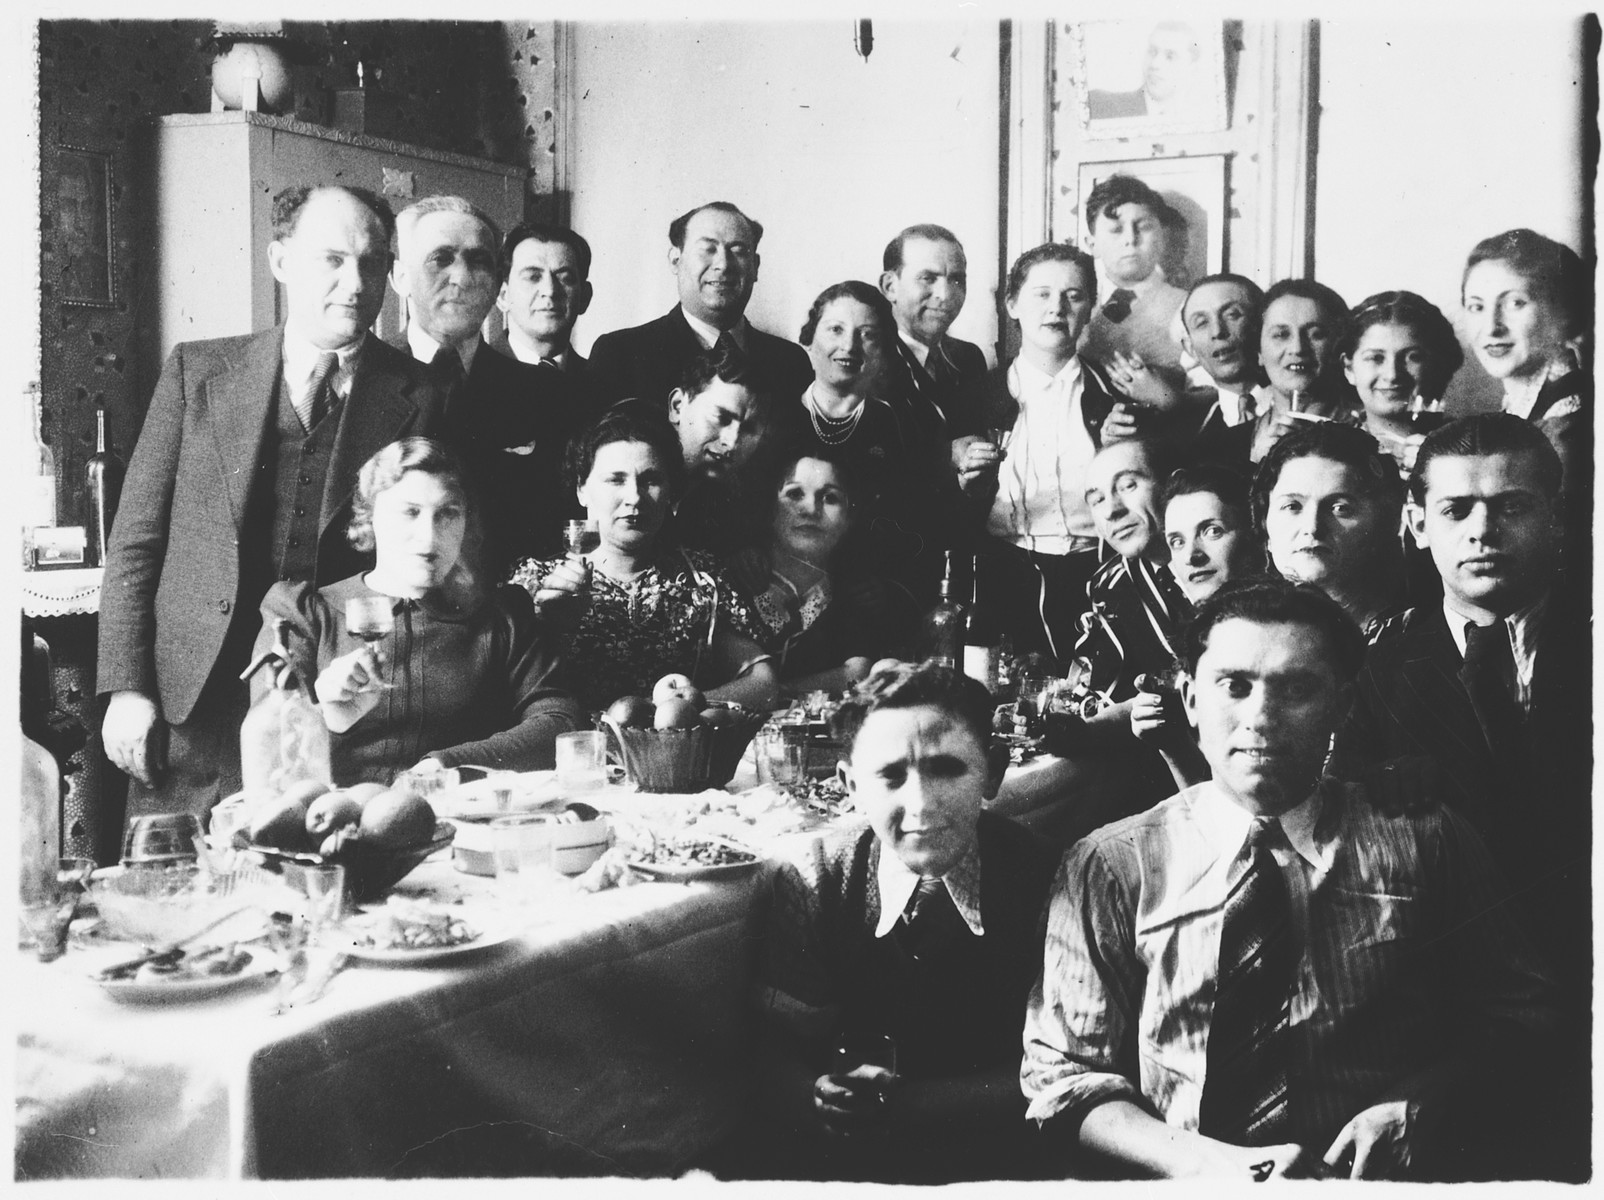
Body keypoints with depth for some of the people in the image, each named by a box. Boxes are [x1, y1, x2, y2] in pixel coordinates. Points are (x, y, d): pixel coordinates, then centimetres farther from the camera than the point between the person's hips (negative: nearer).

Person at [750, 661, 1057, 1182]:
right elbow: (778, 1059, -4)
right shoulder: (809, 886, -5)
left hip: (1003, 1157, 1)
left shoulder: (1040, 878, -10)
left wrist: (905, 1101, -21)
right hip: (842, 1157, 0)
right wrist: (819, 1097, -27)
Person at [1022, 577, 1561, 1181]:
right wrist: (1201, 1160, -15)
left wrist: (1419, 1108, -9)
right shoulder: (1109, 867, 3)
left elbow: (1519, 1018, 10)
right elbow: (1061, 1075, 1)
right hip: (1198, 1181, -1)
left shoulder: (1421, 839, 8)